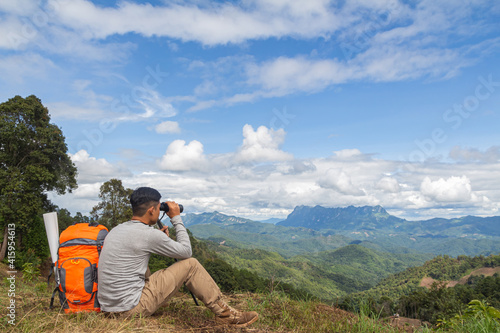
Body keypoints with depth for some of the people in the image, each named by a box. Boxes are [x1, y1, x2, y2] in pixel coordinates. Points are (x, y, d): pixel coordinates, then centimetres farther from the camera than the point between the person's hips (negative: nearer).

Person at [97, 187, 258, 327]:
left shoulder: (116, 229, 7)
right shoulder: (148, 234, -17)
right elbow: (186, 251, -4)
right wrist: (176, 218, 4)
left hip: (108, 306, 9)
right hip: (131, 309, -8)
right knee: (190, 265, -5)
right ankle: (224, 313, 6)